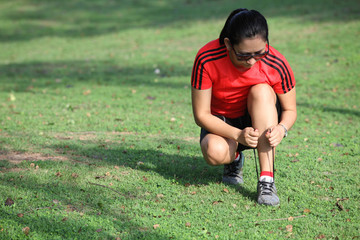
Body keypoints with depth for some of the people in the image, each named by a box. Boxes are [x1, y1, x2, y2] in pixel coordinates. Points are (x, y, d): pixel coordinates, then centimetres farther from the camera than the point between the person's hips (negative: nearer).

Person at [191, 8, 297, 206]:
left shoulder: (276, 64, -23)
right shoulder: (207, 60, -26)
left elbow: (290, 109, -8)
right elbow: (201, 114, -20)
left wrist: (282, 128, -32)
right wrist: (237, 134, -35)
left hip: (258, 121, 1)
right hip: (221, 123, -1)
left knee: (262, 91, -31)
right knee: (215, 152, -35)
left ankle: (266, 180, -33)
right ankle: (234, 158, 7)